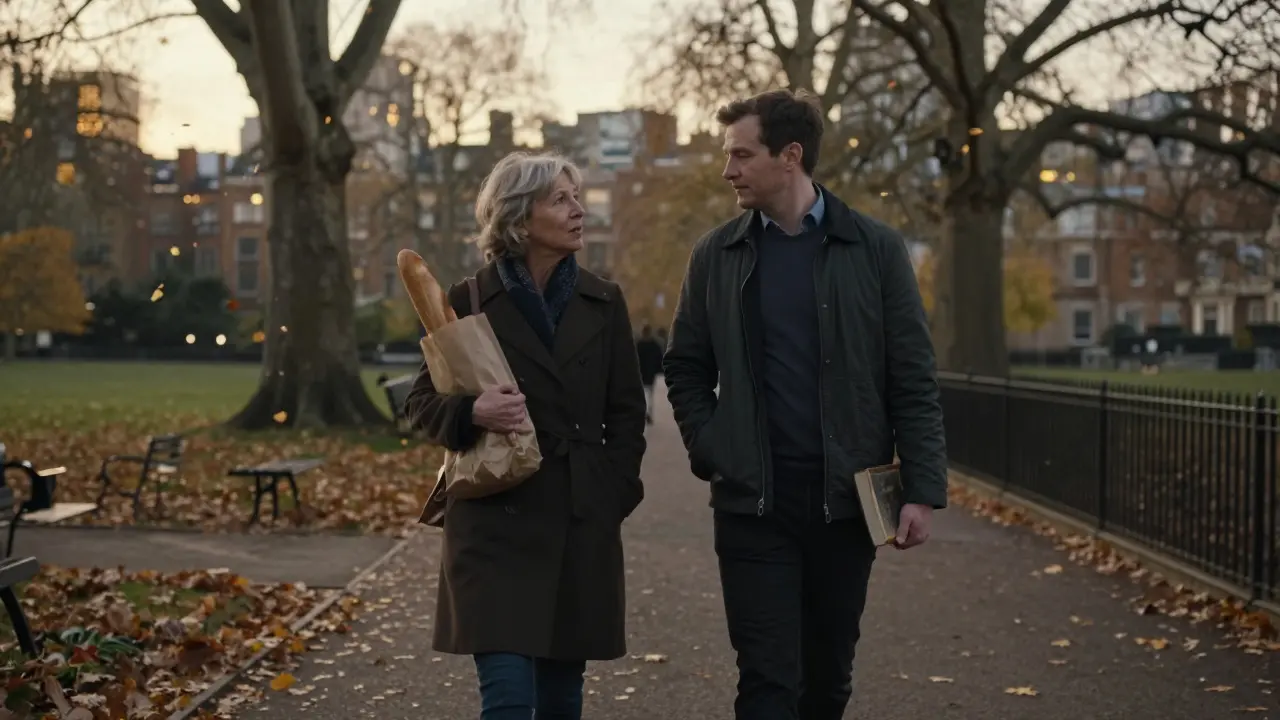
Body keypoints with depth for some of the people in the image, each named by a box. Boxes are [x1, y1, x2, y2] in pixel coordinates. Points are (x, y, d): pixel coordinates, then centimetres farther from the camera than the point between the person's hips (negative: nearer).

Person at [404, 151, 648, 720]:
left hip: (583, 525, 3)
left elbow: (626, 410, 12)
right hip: (497, 523, -3)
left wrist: (617, 492, 2)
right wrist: (473, 413, -17)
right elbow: (422, 403, 4)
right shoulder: (470, 303, 0)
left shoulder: (603, 302, 8)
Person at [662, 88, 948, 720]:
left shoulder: (875, 249, 0)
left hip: (846, 500, 0)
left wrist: (922, 489, -7)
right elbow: (685, 368, 12)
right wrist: (709, 451, -2)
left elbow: (914, 380, -1)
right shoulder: (715, 255, 5)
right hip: (753, 502, 0)